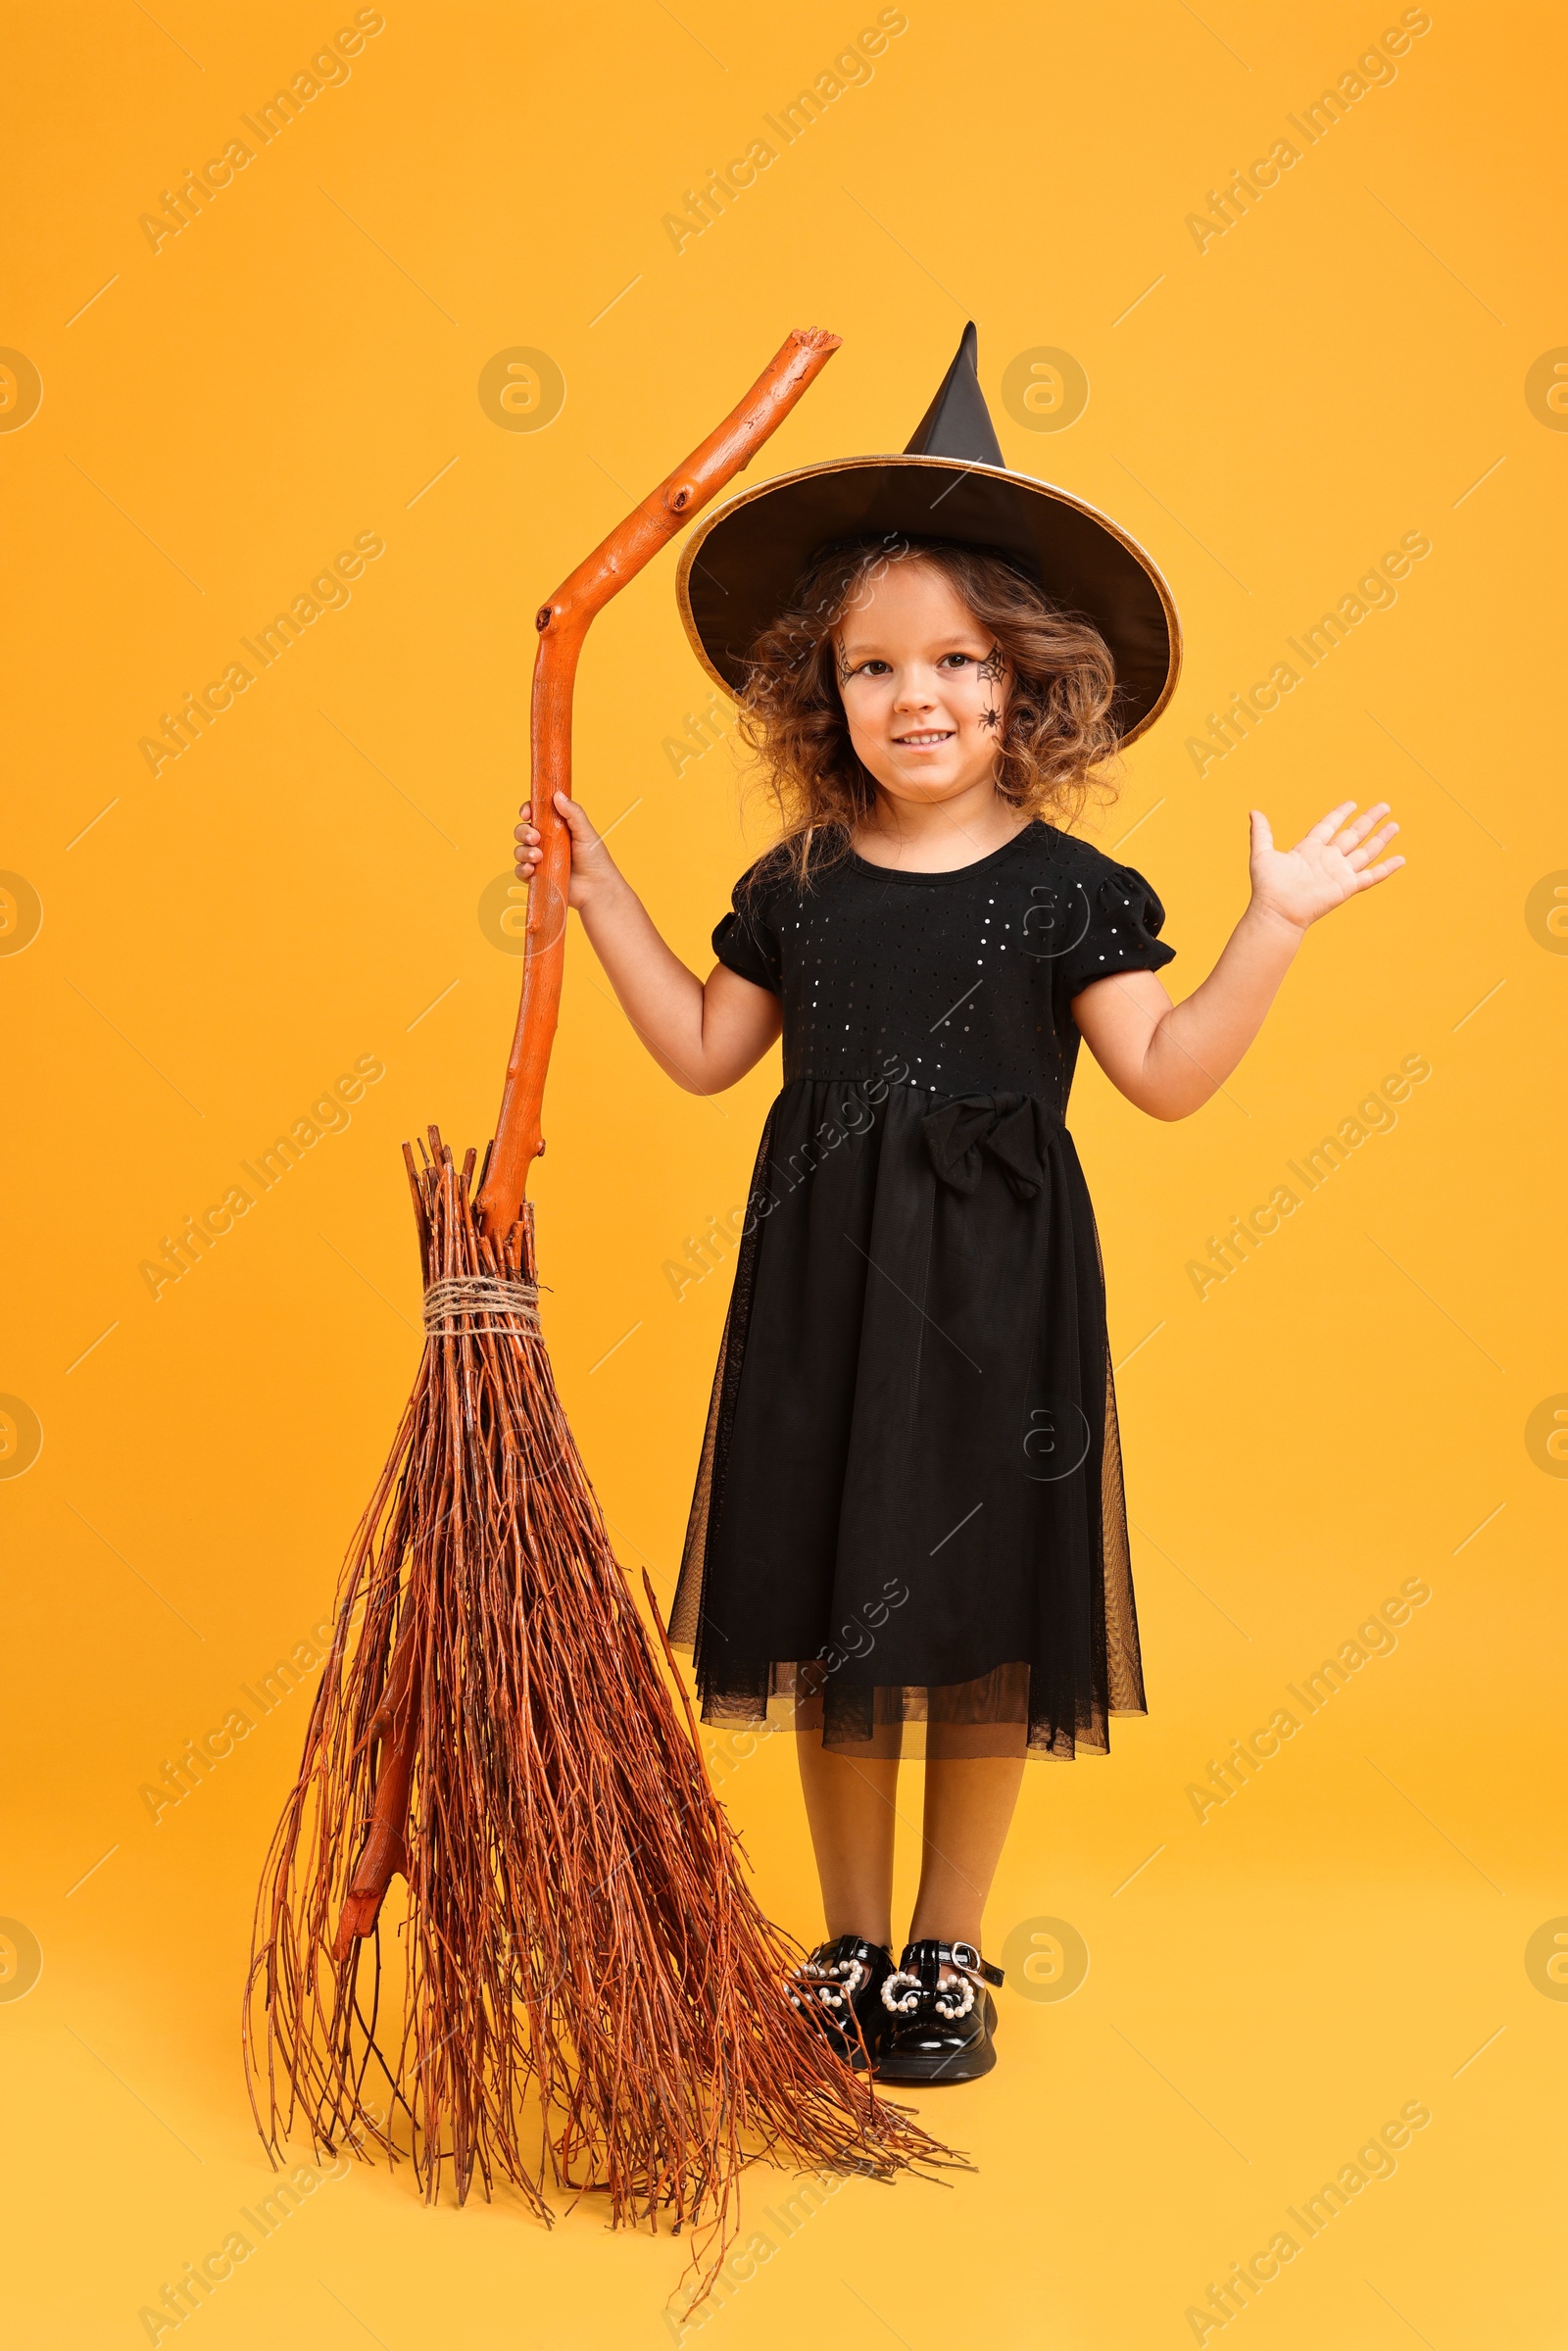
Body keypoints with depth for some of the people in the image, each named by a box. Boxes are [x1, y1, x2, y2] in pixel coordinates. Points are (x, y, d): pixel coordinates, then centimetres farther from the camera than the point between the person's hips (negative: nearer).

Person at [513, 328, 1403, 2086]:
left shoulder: (1066, 888, -4)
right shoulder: (799, 884, 4)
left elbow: (1166, 1074, -7)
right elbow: (705, 1051, 13)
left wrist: (1275, 924, -14)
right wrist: (601, 901, 11)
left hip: (996, 1294, -2)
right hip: (821, 1285, 3)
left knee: (982, 1626, 7)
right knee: (833, 1618, 11)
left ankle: (947, 1954, 26)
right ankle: (851, 1941, 29)